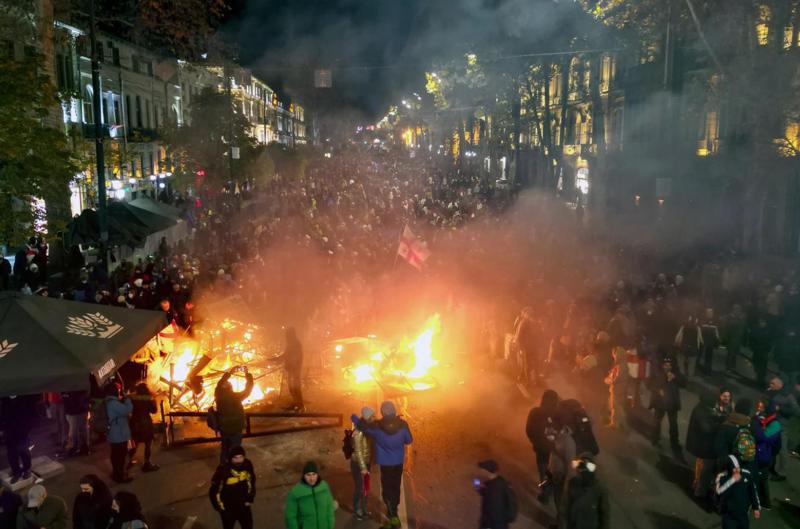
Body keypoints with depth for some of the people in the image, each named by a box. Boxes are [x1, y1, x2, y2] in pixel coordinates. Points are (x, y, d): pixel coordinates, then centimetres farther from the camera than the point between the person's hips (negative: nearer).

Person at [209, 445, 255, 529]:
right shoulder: (223, 470, -30)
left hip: (243, 505, 4)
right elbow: (214, 490, -18)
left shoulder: (247, 465, -18)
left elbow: (251, 481, 3)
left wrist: (250, 499, 3)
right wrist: (220, 506, -10)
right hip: (227, 508, -4)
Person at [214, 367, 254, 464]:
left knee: (224, 449, 21)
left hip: (223, 429, 5)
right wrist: (247, 373, -8)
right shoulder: (235, 397, -24)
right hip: (235, 429, -5)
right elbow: (248, 389, -16)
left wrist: (229, 373, 6)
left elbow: (220, 384, 5)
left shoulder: (219, 396, -12)